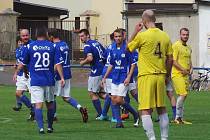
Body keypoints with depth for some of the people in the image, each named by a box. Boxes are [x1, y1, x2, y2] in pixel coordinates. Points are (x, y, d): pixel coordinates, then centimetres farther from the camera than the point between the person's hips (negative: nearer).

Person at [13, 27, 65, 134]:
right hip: (49, 81, 1)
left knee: (38, 105, -6)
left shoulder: (30, 47, 1)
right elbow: (58, 64, -4)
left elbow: (22, 63, 10)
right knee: (50, 104, 17)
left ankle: (41, 128, -20)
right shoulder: (52, 46, 1)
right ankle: (50, 127, 25)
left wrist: (16, 73, 26)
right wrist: (62, 78, -2)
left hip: (35, 81, -1)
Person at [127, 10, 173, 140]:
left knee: (145, 110, -5)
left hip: (146, 76, -5)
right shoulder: (165, 36, 5)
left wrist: (135, 31, 11)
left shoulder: (142, 35, -10)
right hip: (160, 76, 5)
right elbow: (170, 59, 7)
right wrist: (167, 75, 19)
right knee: (162, 109, 15)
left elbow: (128, 48, 6)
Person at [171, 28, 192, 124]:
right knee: (182, 94, -16)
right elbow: (173, 61, -14)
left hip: (185, 75, 8)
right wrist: (183, 70, -17)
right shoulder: (176, 46, -8)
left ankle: (180, 117, 13)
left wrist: (190, 68, 7)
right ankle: (178, 117, -8)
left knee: (184, 95, 7)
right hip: (177, 74, -8)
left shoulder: (188, 48, 18)